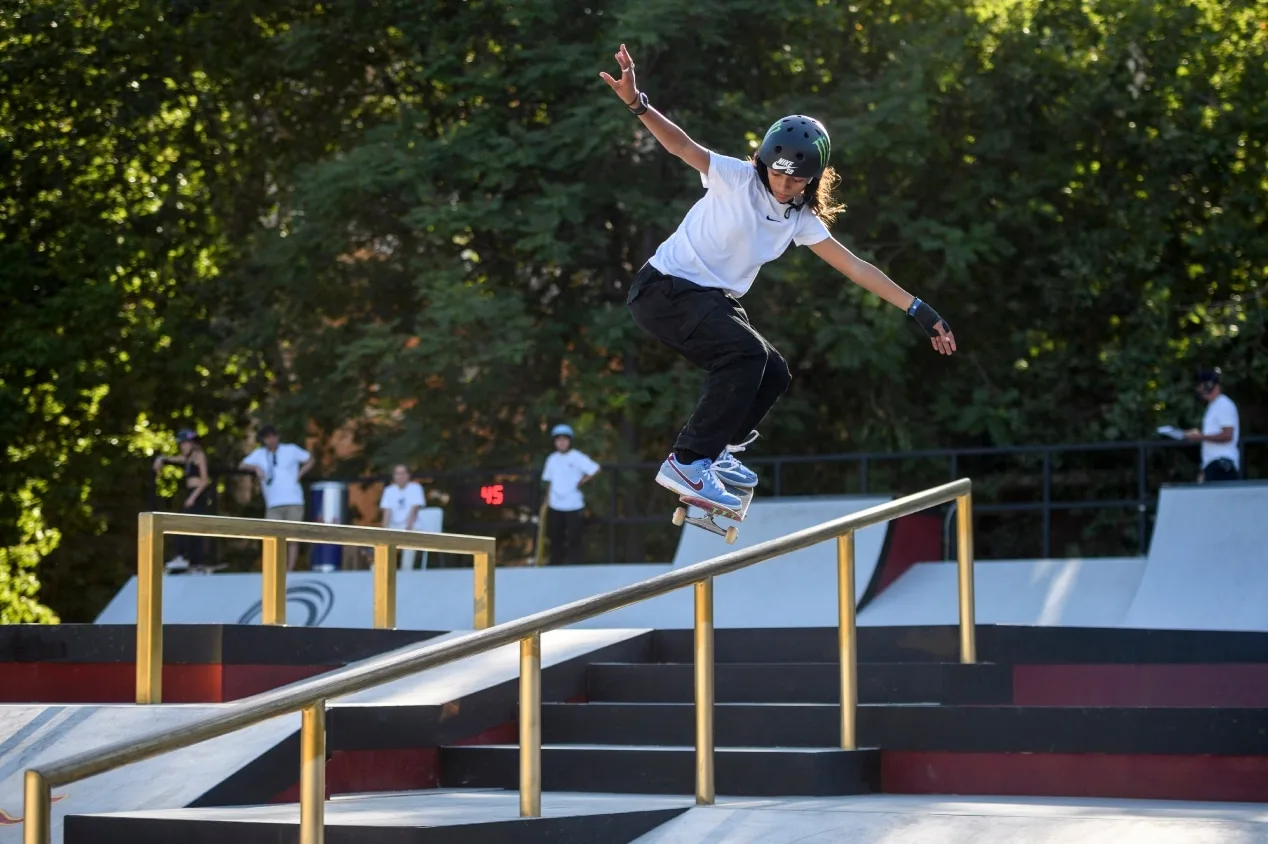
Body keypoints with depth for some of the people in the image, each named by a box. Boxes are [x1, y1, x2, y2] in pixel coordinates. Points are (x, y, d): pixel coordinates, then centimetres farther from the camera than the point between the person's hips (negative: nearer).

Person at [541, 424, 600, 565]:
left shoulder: (577, 457, -7)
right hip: (555, 506, 5)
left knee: (574, 539, -5)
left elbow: (595, 470, -13)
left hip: (573, 506, -5)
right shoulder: (552, 459, 10)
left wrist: (581, 483, -11)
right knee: (555, 538, 11)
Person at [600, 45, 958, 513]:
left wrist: (920, 311, 0)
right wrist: (637, 104, -47)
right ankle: (687, 463, -25)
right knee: (747, 351, -27)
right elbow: (682, 145, -28)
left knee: (772, 373, 7)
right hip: (664, 287, -8)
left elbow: (856, 267, 4)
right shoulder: (737, 178, -14)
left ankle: (716, 450, 26)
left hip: (713, 300, 8)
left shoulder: (800, 220, 4)